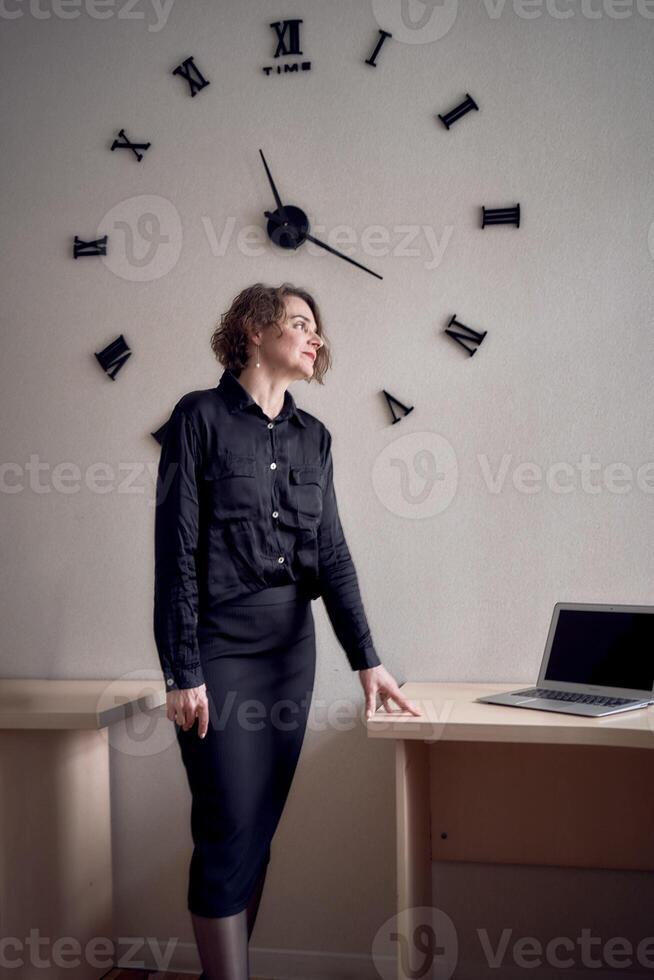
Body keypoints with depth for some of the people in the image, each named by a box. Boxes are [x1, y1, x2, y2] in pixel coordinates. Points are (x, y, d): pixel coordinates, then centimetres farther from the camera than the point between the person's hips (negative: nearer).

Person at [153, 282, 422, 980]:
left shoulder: (312, 437, 11)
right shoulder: (200, 417, -5)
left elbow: (331, 553, 8)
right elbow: (176, 550, -9)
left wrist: (366, 659, -1)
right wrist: (183, 672, -13)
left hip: (290, 647, 6)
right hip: (219, 646, -5)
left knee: (261, 825, 9)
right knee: (230, 830, -5)